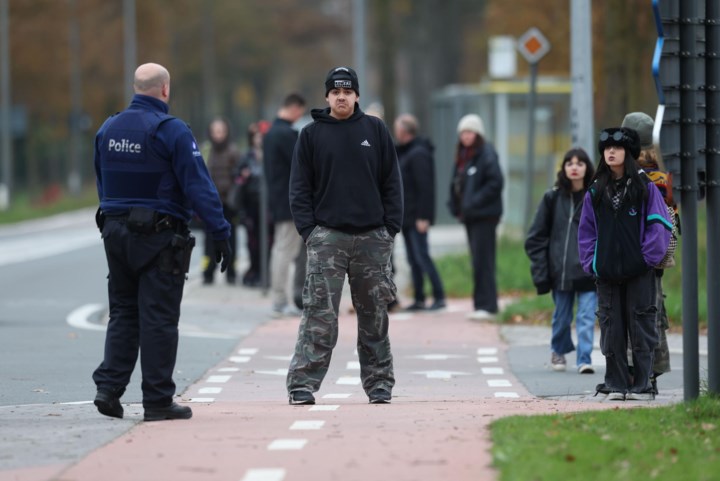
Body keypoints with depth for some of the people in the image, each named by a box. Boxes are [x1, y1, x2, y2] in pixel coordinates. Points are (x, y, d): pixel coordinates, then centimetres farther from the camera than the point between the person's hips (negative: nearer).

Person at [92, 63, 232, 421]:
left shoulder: (108, 130, 8)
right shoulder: (171, 131, -13)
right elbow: (198, 186, -15)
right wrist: (220, 233, -13)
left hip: (116, 232, 6)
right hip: (160, 236, -6)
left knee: (122, 313, 14)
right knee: (158, 318, -2)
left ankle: (109, 387, 3)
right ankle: (157, 401, 0)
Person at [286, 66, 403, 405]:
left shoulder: (375, 130, 8)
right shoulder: (312, 135, 6)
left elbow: (391, 182, 8)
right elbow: (300, 187, 5)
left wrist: (391, 226, 0)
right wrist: (308, 230, -6)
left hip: (372, 237, 2)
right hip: (327, 236, -1)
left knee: (374, 315, 7)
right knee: (319, 314, -8)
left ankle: (379, 383, 14)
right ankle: (302, 384, -8)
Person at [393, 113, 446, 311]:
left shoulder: (418, 154, -14)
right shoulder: (402, 152, 16)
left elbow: (425, 187, -20)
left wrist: (423, 217, -23)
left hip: (416, 218, -10)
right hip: (405, 217, 10)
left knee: (421, 256, -11)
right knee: (413, 259, 10)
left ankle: (439, 297, -9)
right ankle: (419, 299, 14)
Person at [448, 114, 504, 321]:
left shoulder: (486, 154, -10)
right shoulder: (463, 155, 16)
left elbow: (495, 183, -18)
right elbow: (457, 183, 21)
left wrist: (475, 202, -19)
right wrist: (456, 206, 7)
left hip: (484, 215, -9)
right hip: (469, 216, 9)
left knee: (482, 260, -10)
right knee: (478, 259, 10)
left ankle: (487, 305, -9)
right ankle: (482, 305, 14)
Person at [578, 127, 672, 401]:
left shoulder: (644, 187, 1)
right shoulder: (595, 191, 11)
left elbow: (659, 224, -1)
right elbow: (586, 231, 15)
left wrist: (649, 257, -8)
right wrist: (591, 262, 4)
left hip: (639, 272, -3)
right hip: (606, 274, 3)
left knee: (641, 327, -1)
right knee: (611, 328, 3)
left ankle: (642, 385, 4)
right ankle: (616, 384, 10)